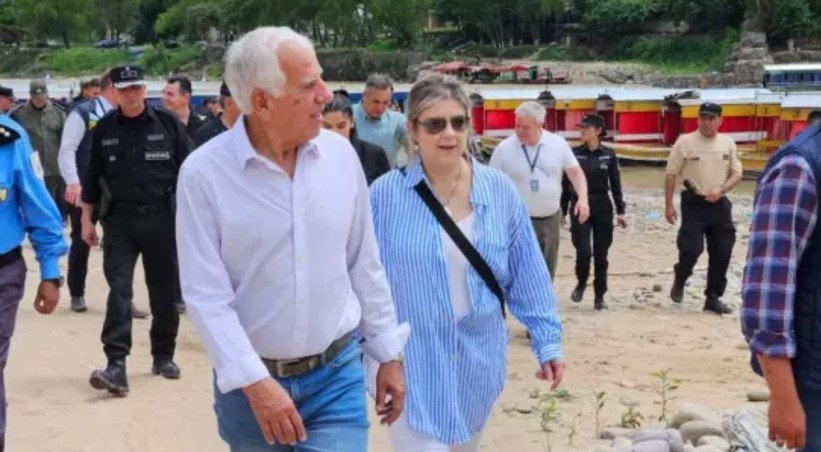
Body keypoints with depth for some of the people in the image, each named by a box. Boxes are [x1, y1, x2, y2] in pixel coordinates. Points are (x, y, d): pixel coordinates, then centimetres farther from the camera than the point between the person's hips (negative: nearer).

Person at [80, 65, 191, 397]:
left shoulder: (168, 123, -2)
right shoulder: (104, 129, 4)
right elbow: (93, 175, 9)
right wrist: (86, 219, 9)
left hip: (162, 217, 0)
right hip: (120, 219, 1)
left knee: (165, 291, 8)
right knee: (119, 289, -9)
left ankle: (163, 356, 24)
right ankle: (116, 365, -14)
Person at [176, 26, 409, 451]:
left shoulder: (341, 154, -2)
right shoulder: (204, 172, -13)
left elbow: (364, 266, 6)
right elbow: (206, 295, -14)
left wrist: (388, 353, 9)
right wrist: (254, 383, -21)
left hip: (336, 375, 2)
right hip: (250, 382, -1)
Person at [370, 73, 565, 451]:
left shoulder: (500, 191, -2)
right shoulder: (385, 195, -11)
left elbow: (528, 276, 4)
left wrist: (547, 342, 4)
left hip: (478, 362, 4)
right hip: (411, 366, -4)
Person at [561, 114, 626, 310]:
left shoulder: (609, 155, 2)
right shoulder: (574, 153, 1)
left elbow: (615, 184, 5)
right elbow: (566, 184, 5)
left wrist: (620, 211, 1)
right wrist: (562, 210, 5)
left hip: (603, 208, 1)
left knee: (601, 254, 4)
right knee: (583, 251, -11)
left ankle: (599, 296, 15)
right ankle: (581, 283, 17)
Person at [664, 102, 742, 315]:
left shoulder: (728, 143, 4)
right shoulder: (685, 142, -5)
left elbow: (736, 173, 7)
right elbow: (671, 174, -3)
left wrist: (721, 189, -13)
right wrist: (668, 205, -7)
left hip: (720, 204, 4)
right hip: (694, 204, -4)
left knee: (722, 253, 5)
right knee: (691, 248, -12)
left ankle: (713, 298, 17)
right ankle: (680, 280, 19)